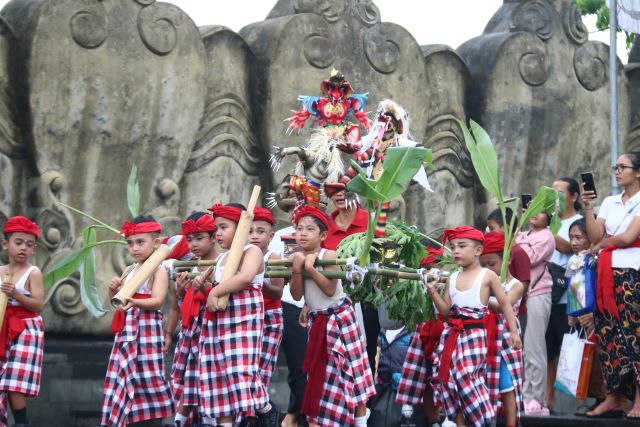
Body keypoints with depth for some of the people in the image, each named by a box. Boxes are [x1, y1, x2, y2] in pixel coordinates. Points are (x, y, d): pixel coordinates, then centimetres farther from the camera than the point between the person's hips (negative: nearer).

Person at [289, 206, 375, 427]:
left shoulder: (328, 255, -15)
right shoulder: (297, 258, 0)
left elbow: (330, 289, -22)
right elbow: (297, 295, -7)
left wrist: (310, 268, -26)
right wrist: (296, 270, -21)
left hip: (339, 317, -5)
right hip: (317, 320, 5)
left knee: (349, 367, -1)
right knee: (320, 372, 10)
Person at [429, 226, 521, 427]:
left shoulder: (488, 276, -2)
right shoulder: (453, 278, 12)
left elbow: (504, 303, 2)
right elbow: (446, 311, 11)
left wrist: (513, 331, -3)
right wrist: (434, 293, -3)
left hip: (474, 333, -6)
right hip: (452, 333, 6)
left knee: (466, 376, -17)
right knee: (446, 376, 0)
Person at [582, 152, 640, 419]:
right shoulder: (609, 203, 15)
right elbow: (595, 236, 4)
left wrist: (602, 244, 4)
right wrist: (587, 208, -4)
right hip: (608, 274, 6)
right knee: (609, 336, 4)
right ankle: (613, 399, 6)